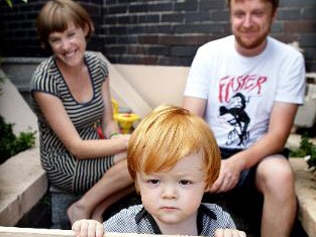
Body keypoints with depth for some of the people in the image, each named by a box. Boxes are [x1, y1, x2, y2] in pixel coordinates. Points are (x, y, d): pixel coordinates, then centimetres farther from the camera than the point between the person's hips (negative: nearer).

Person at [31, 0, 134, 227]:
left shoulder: (97, 65, -3)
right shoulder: (45, 80, -21)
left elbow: (108, 123, 2)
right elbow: (76, 147, -21)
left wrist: (118, 140, -20)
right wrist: (129, 141, -25)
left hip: (92, 153, 6)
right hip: (65, 166, -6)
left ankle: (97, 211, -3)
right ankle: (82, 209, -7)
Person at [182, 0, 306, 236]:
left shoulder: (290, 60, -9)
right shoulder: (208, 53, -6)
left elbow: (278, 134, -13)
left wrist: (237, 163, -32)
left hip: (257, 153, 0)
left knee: (280, 173, -33)